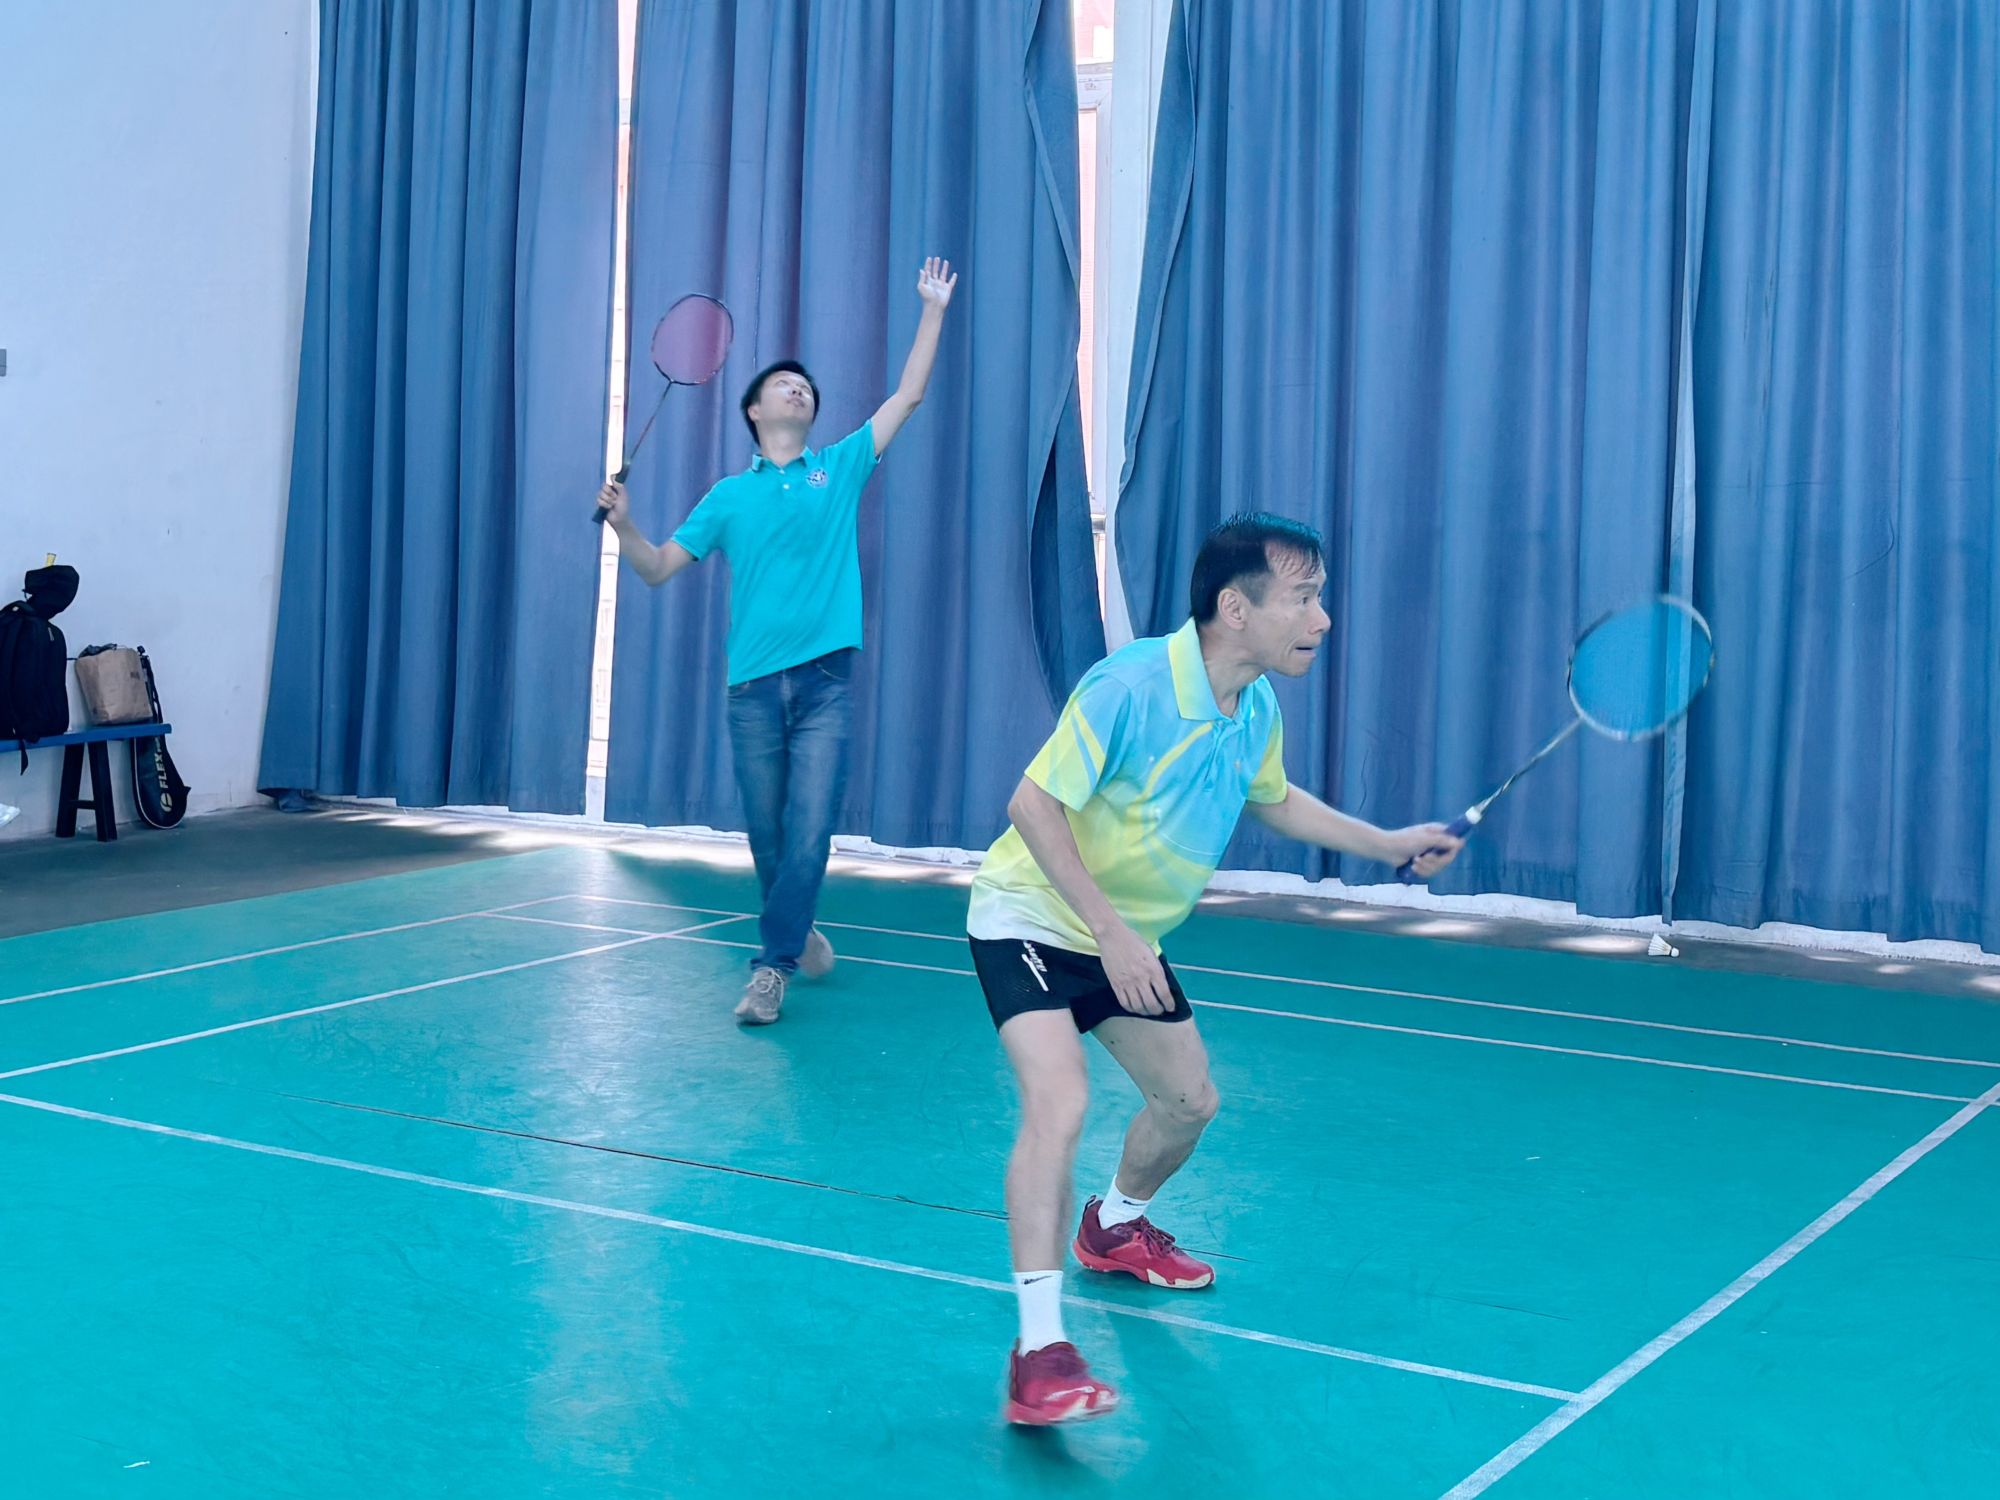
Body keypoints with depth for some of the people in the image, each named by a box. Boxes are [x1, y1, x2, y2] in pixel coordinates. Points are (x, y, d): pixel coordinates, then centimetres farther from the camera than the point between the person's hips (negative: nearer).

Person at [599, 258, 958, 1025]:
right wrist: (623, 524, -7)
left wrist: (933, 310, 10)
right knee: (768, 839, 6)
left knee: (808, 836, -10)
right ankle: (800, 936, 29)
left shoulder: (840, 468, 11)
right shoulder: (730, 495, 12)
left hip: (824, 682, -1)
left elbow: (908, 395, 11)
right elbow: (658, 568, 11)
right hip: (753, 685, 1)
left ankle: (770, 970, -4)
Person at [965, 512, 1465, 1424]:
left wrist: (1390, 845, 11)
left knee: (1188, 1100, 18)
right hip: (1031, 917, -8)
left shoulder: (1258, 709, -4)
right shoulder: (1132, 686, -29)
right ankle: (1040, 1349, -25)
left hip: (1127, 938, 8)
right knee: (1057, 1101, -27)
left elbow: (1272, 800, 17)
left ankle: (1116, 1228, 49)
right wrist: (1109, 929, -30)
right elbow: (1034, 803, -27)